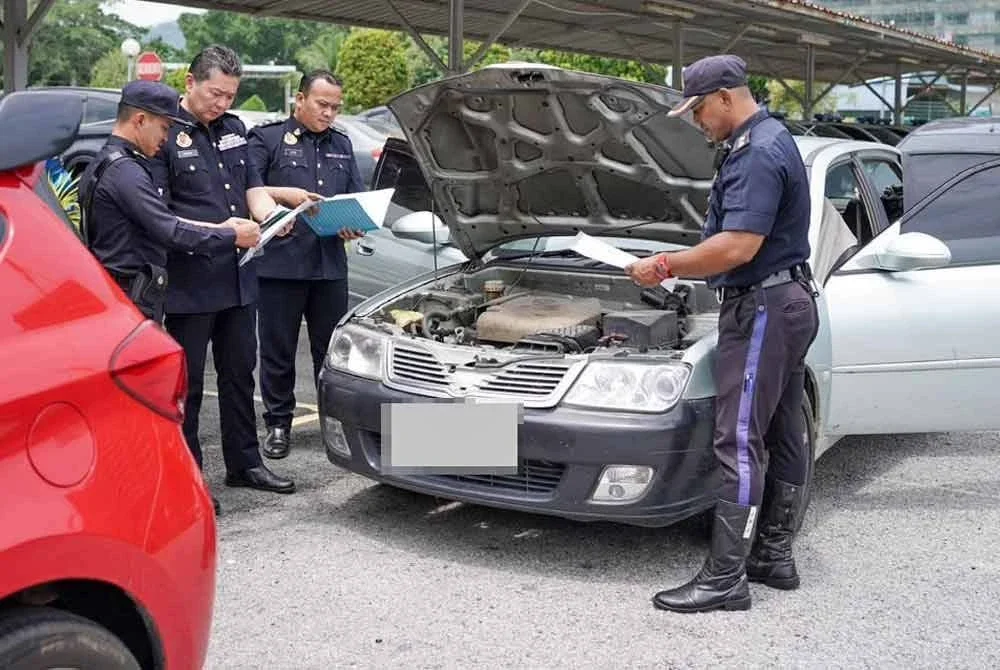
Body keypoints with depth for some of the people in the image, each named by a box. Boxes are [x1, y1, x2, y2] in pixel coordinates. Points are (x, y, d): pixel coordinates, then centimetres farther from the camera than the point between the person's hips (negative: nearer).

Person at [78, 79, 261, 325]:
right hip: (131, 300, -10)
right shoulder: (125, 171, -16)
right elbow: (170, 232, -21)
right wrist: (232, 237, -10)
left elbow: (161, 222, 15)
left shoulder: (103, 164, 17)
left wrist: (218, 228, 9)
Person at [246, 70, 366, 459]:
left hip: (330, 264, 4)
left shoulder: (342, 146, 20)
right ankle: (278, 424, 15)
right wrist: (285, 195, -17)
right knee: (278, 350, 4)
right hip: (279, 263, -4)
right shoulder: (267, 139, 3)